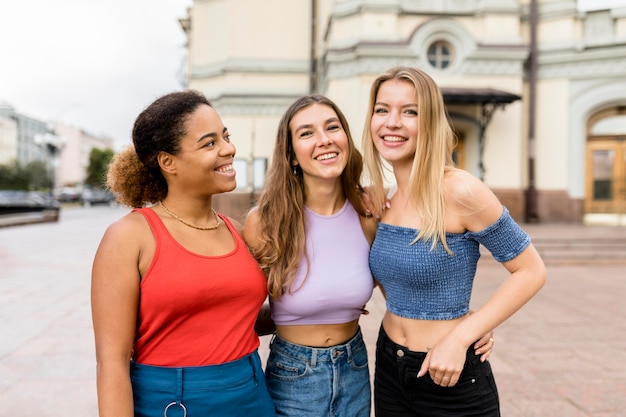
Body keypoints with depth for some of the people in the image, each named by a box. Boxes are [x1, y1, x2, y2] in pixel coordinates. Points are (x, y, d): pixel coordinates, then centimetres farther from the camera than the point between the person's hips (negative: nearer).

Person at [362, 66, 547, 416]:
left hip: (452, 378, -5)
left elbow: (531, 272, -14)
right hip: (388, 370, 6)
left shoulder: (459, 191, -20)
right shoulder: (378, 197, -2)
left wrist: (459, 338, -19)